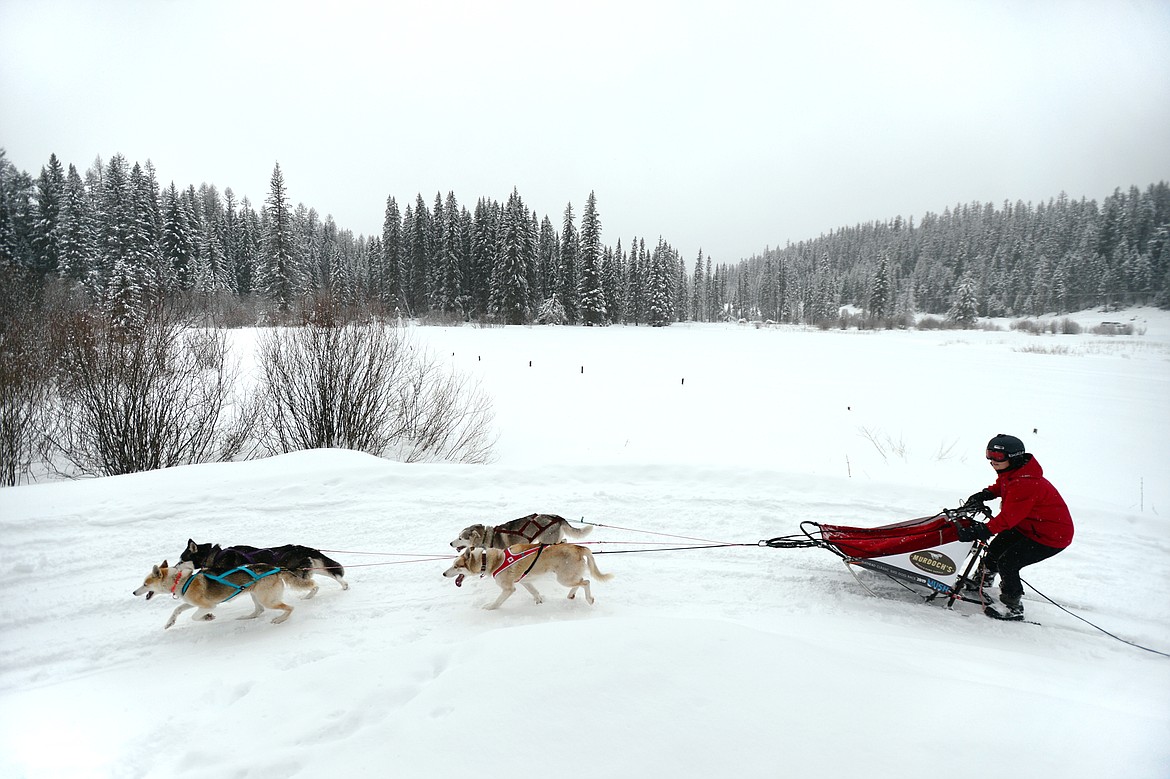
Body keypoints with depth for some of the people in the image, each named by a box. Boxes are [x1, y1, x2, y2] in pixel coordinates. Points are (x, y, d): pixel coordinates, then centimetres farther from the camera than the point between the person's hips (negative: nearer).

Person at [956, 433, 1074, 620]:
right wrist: (983, 495, -3)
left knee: (1007, 562, -14)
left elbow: (1008, 517, -37)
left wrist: (979, 532, -40)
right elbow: (1001, 486, 18)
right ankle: (983, 580, 44)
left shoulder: (1025, 484, -35)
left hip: (1052, 536, -10)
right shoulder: (1012, 472, -4)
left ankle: (1013, 608, 1)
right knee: (996, 549, 19)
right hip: (1027, 526, 11)